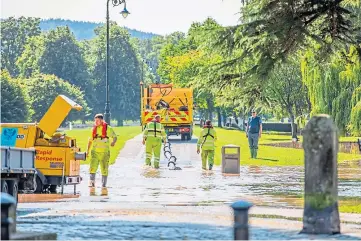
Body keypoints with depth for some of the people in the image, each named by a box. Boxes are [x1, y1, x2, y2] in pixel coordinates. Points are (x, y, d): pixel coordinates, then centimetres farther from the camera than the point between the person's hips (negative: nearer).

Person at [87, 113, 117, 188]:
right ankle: (92, 182, -13)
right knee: (93, 168, -13)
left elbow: (115, 136, 6)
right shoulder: (94, 129, 10)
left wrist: (113, 142, -15)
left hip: (104, 152, -2)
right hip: (95, 152, 2)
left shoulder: (108, 128, -2)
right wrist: (88, 150, 15)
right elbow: (90, 140, 19)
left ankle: (104, 185, 14)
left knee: (104, 170, 5)